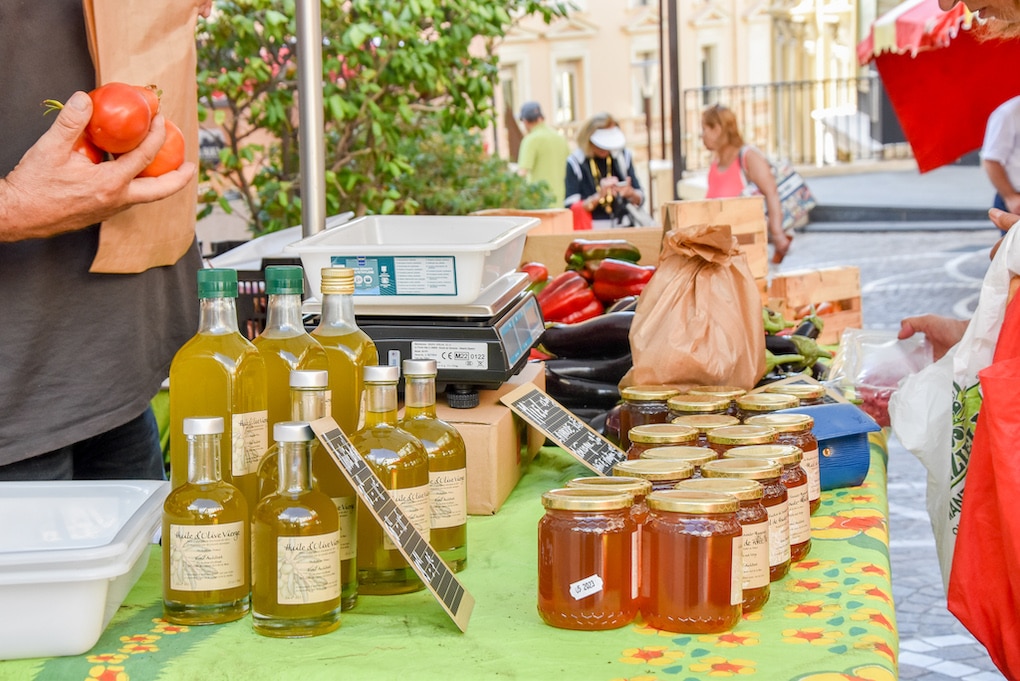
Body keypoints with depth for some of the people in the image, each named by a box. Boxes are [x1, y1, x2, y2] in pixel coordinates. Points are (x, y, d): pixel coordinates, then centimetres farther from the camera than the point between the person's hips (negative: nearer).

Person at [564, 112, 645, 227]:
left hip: (624, 227, 2)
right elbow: (572, 208, -7)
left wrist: (630, 193, -8)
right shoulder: (575, 162, -2)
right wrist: (599, 196, -17)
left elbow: (640, 200, 13)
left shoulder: (623, 156, 10)